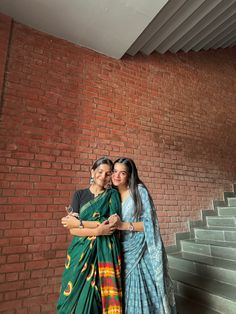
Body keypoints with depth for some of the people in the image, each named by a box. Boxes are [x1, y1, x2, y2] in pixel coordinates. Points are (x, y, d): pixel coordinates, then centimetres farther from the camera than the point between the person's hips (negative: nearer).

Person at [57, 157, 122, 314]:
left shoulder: (113, 194, 1)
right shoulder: (79, 195, 2)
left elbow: (112, 224, -12)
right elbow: (72, 230, -5)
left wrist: (79, 222, -11)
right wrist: (97, 231, -19)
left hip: (106, 253, -1)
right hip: (81, 253, 1)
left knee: (103, 297, 7)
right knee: (77, 296, 9)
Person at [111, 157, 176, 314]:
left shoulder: (139, 190, -10)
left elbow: (149, 223, -13)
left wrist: (124, 225, -20)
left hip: (142, 253, -4)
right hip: (123, 254, 4)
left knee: (148, 293, 7)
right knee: (128, 295, 11)